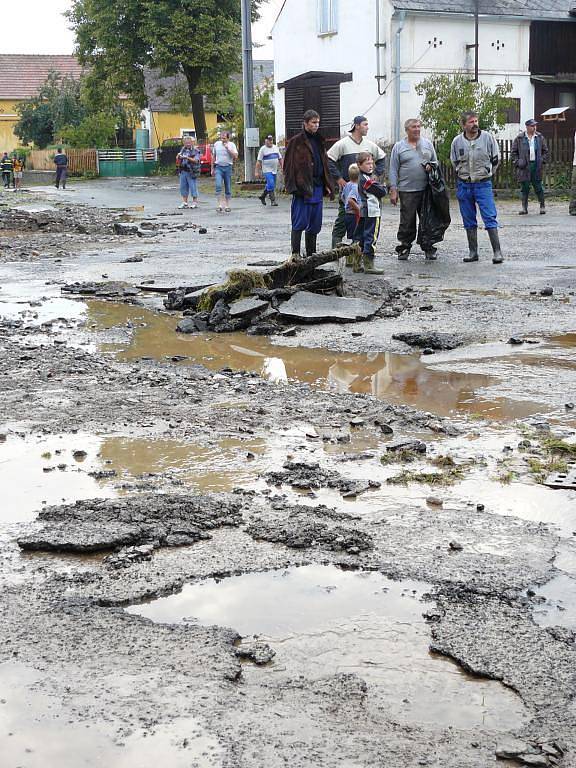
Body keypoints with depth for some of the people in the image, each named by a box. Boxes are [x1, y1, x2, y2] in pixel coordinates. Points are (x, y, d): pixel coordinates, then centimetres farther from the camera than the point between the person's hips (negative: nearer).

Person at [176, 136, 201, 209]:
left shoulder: (196, 151, -3)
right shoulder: (183, 149, 15)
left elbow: (196, 160, -16)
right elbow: (178, 160, 18)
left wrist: (187, 158, -26)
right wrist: (178, 156, -5)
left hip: (191, 172, -6)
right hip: (183, 171, 6)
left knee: (193, 186, -3)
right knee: (183, 186, 7)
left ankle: (195, 202, 6)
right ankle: (184, 202, 15)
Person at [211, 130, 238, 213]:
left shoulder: (231, 145, 2)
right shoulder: (216, 144, 8)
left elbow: (235, 156, -9)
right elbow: (213, 157, 16)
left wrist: (227, 148, -15)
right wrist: (212, 168, 15)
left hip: (228, 167, 0)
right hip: (218, 167, 0)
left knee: (228, 188, 5)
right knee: (218, 186, -17)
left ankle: (227, 205, 16)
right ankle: (219, 205, -19)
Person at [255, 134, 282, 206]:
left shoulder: (276, 148, 13)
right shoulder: (263, 149, -4)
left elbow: (280, 159, 19)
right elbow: (259, 161, -7)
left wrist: (282, 167, 13)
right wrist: (257, 172, -11)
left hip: (274, 170, 6)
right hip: (267, 170, -6)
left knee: (269, 185, 11)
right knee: (271, 185, -16)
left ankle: (262, 196, 31)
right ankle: (273, 200, -10)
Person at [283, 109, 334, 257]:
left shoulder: (319, 141, 18)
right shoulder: (296, 141, -4)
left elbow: (325, 165, 22)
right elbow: (289, 166, -8)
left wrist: (327, 185, 13)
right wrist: (294, 187, -17)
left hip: (317, 187, 7)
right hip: (303, 188, -7)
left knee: (315, 224, 10)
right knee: (300, 222, -7)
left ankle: (311, 253, 18)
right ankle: (295, 253, -4)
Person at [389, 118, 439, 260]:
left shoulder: (428, 144, 13)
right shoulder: (399, 147, 5)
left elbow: (436, 162, 21)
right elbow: (393, 170, 3)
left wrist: (431, 166, -3)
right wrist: (393, 190, -4)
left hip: (426, 190, 2)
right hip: (407, 191, -2)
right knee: (407, 222, -2)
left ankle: (429, 248, 11)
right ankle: (404, 248, 8)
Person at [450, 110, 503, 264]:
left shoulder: (487, 137, -4)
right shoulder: (457, 141, 1)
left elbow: (495, 159, 8)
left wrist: (485, 174, 10)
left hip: (483, 184, -3)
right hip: (464, 185, 3)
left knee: (490, 218, -8)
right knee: (469, 221, 8)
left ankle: (497, 252, -8)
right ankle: (473, 252, 16)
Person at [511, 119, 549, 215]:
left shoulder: (540, 137, 9)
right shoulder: (519, 138, 2)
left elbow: (545, 151, 16)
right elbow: (514, 152, 5)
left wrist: (543, 160, 3)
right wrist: (517, 163, -5)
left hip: (536, 165, 1)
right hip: (524, 167, -1)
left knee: (538, 187, 3)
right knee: (525, 188, 2)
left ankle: (542, 206, 13)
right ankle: (524, 208, 9)